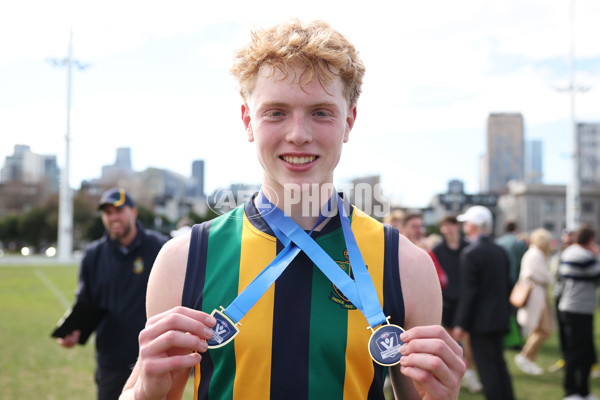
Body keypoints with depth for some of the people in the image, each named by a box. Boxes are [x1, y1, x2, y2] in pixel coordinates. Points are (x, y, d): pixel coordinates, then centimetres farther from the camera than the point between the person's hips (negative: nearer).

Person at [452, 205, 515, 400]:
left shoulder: (470, 253, -15)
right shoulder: (500, 251, 8)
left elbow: (468, 292, -17)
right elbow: (507, 286, 13)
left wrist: (461, 324, -12)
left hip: (481, 321, -8)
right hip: (499, 319, 8)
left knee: (486, 368, -1)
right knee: (499, 364, 16)